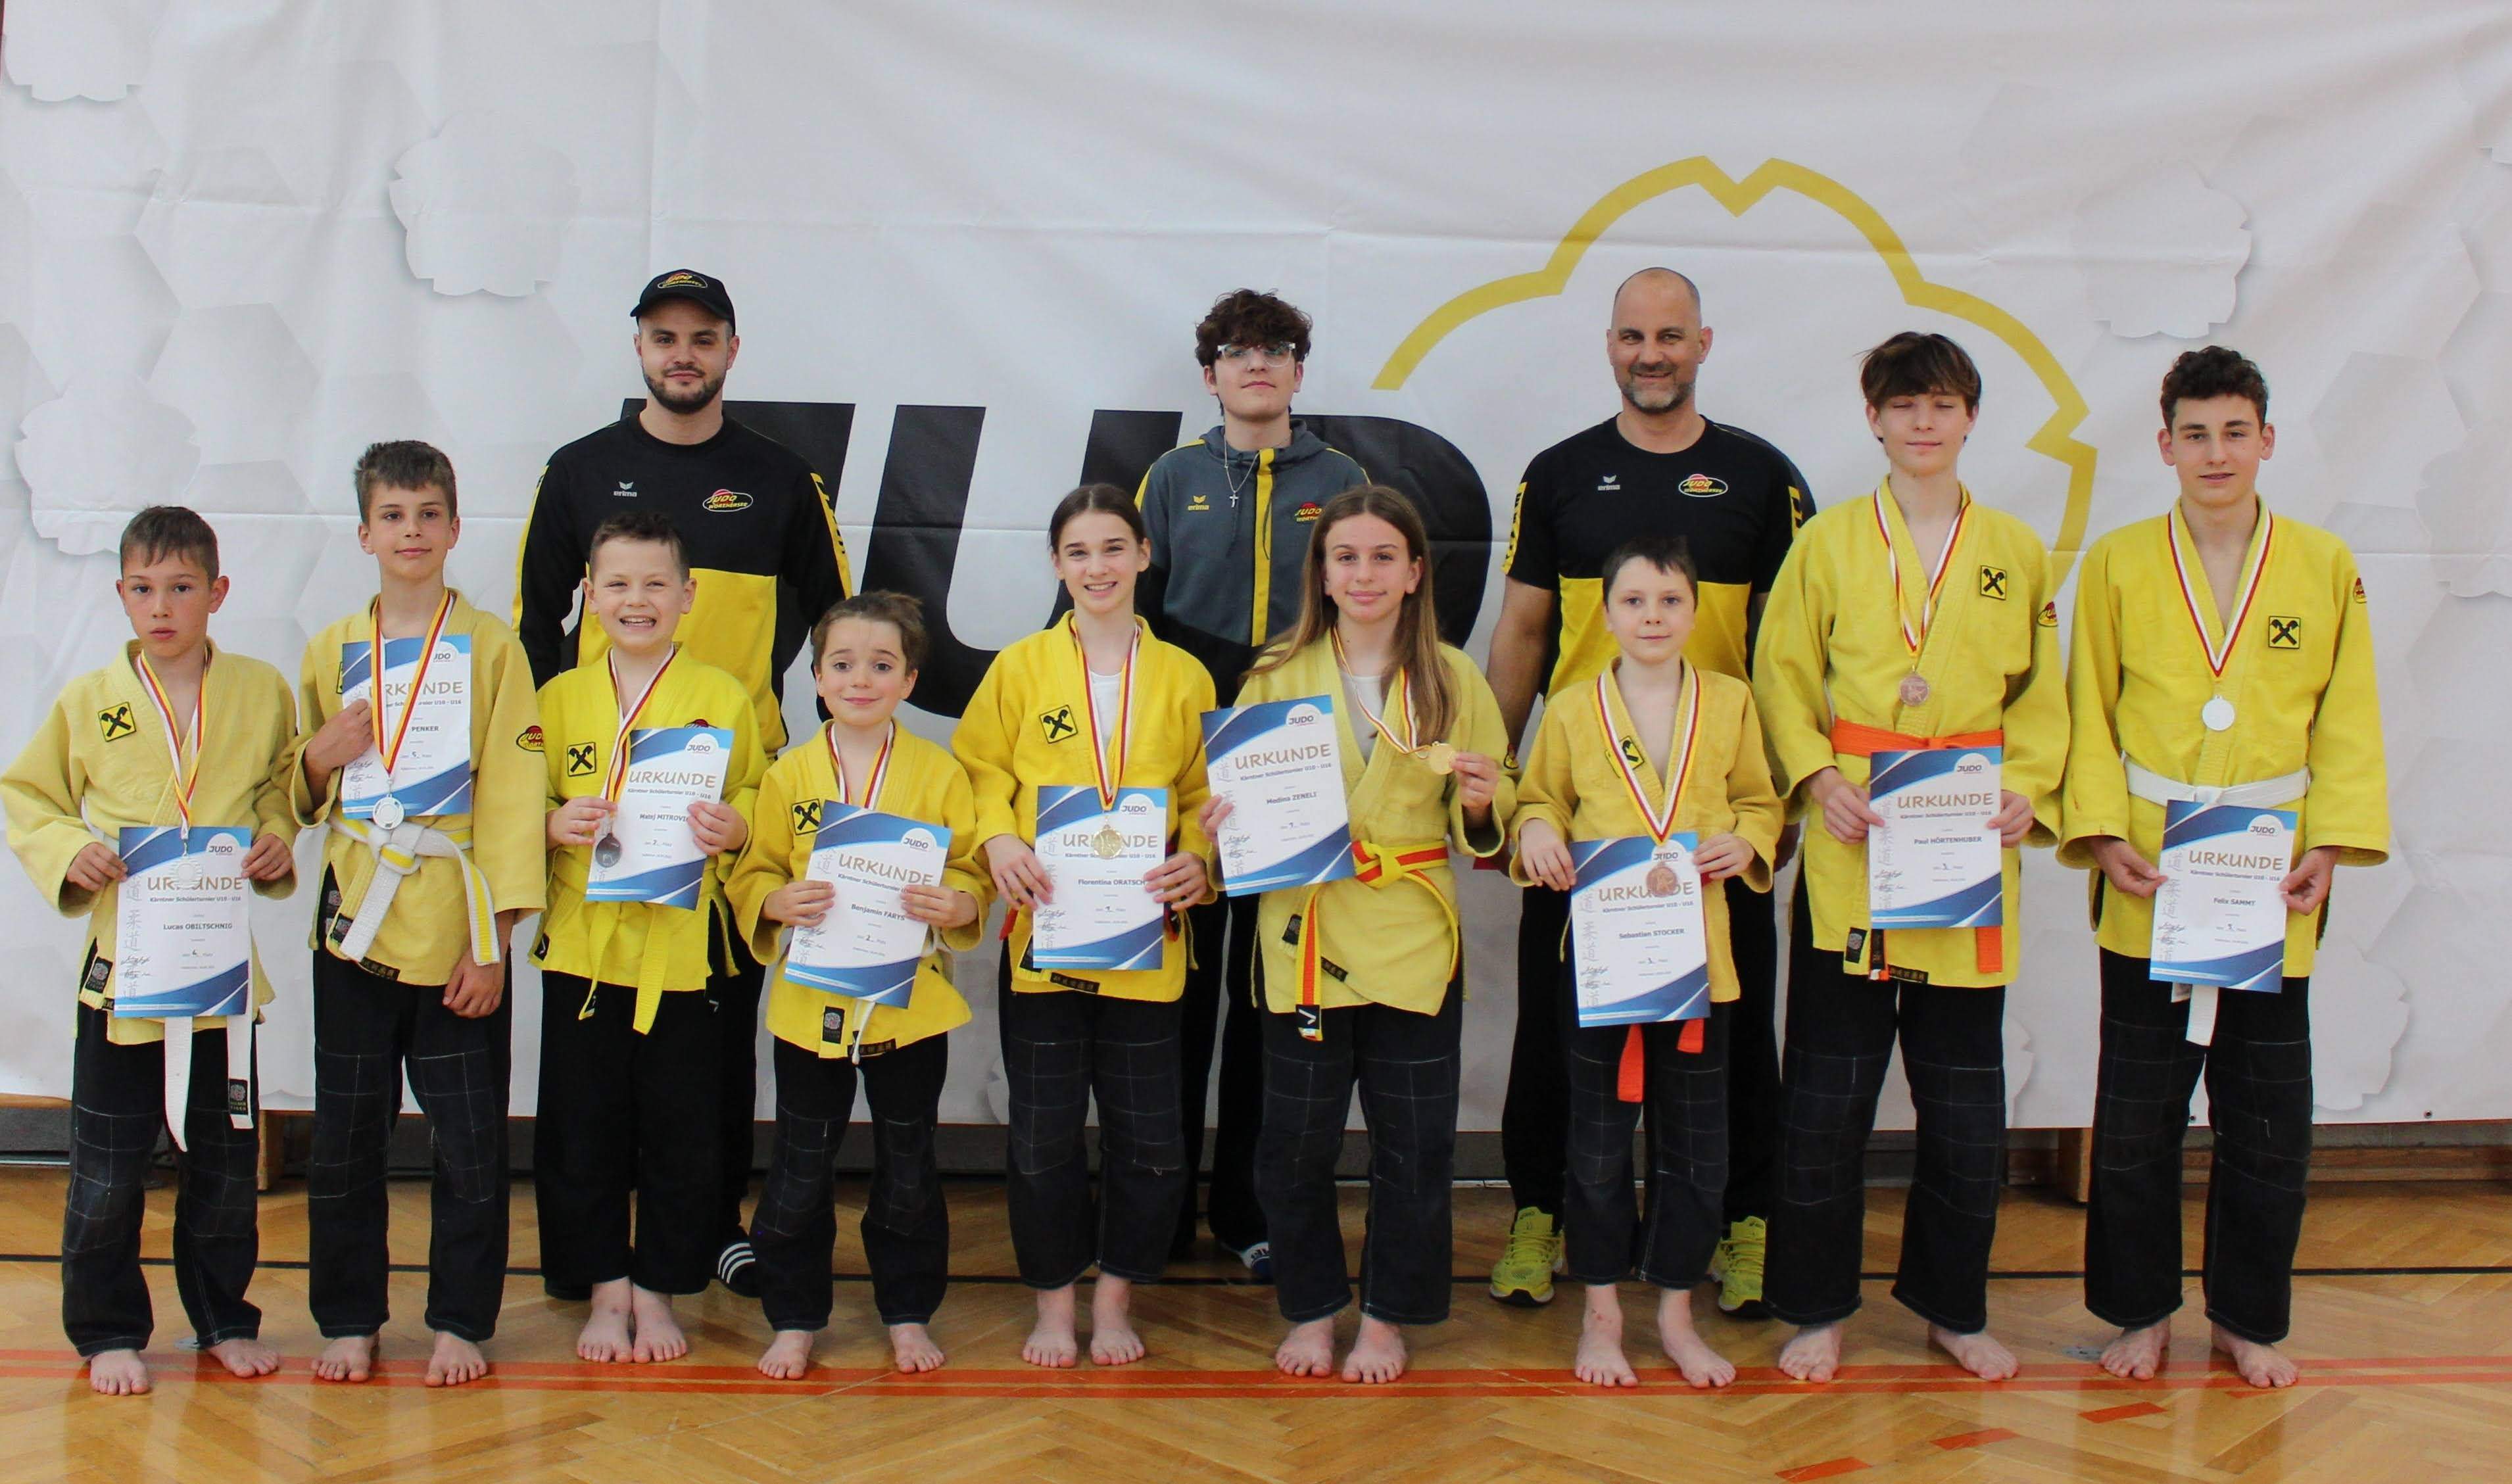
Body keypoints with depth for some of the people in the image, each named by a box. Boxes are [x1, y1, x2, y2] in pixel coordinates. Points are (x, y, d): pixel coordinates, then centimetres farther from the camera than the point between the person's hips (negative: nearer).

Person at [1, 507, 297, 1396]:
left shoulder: (262, 692, 0)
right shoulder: (87, 702, -2)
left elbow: (287, 788, 13)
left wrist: (279, 844, -7)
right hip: (120, 962, -1)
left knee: (223, 1157, 12)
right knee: (106, 1171, 5)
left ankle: (223, 1317, 29)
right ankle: (108, 1330, 22)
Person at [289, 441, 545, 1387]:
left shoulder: (491, 648, -1)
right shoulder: (331, 652, 9)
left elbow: (512, 794, -5)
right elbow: (300, 801, 17)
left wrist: (493, 939, -11)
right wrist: (317, 758, -7)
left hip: (455, 926, -3)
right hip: (355, 921, 3)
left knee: (470, 1140, 3)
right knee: (345, 1138, 8)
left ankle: (460, 1320, 16)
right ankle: (348, 1319, 21)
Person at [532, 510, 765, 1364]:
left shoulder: (723, 698, 2)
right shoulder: (561, 699, 7)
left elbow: (760, 804, 4)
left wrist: (733, 828, -17)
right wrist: (553, 824, -10)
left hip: (680, 947, -2)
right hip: (581, 943, 2)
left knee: (679, 1133, 5)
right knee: (582, 1133, 6)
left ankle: (657, 1291, 20)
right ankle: (605, 1290, 21)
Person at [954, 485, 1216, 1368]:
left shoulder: (1183, 679, 5)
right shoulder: (1019, 669, 3)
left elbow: (1206, 796, 10)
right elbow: (980, 773, 6)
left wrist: (1196, 862, -9)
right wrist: (998, 839, -12)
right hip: (1042, 933, 0)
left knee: (1149, 1141, 5)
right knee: (1043, 1137, 7)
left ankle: (1115, 1301, 23)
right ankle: (1053, 1303, 22)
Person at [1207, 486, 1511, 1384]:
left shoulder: (1454, 681, 3)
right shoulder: (1277, 677, 3)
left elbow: (1483, 829, 9)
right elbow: (1237, 800, 10)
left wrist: (1481, 803, -13)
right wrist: (1221, 822, -11)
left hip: (1415, 940, 0)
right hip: (1304, 935, 0)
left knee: (1414, 1143, 6)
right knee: (1295, 1141, 5)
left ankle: (1388, 1315, 23)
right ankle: (1310, 1309, 24)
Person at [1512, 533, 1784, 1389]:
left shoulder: (1730, 704, 4)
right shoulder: (1573, 711, 2)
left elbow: (1760, 802, 12)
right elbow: (1541, 798, 11)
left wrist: (1746, 844, -8)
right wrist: (1536, 832, -10)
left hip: (1699, 950, 1)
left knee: (1694, 1142, 8)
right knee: (1598, 1140, 8)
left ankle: (1676, 1315, 23)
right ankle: (1601, 1315, 21)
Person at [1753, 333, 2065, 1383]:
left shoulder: (2015, 552, 8)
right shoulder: (1828, 542, 3)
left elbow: (2042, 692, 11)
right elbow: (1781, 676, 4)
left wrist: (2028, 788, -5)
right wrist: (1815, 778, -10)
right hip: (1851, 847, -2)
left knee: (1966, 1094, 8)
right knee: (1828, 1090, 2)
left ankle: (1952, 1306, 24)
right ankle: (1816, 1308, 16)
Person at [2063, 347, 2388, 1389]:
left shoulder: (2325, 566, 2)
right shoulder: (2117, 564, 0)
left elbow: (2347, 718, 3)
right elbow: (2090, 710, 2)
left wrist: (2331, 844, -7)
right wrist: (2103, 832, -9)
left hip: (2271, 883, 1)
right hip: (2148, 881, 0)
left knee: (2267, 1123, 9)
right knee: (2135, 1116, 7)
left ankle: (2247, 1317, 25)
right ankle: (2140, 1310, 22)